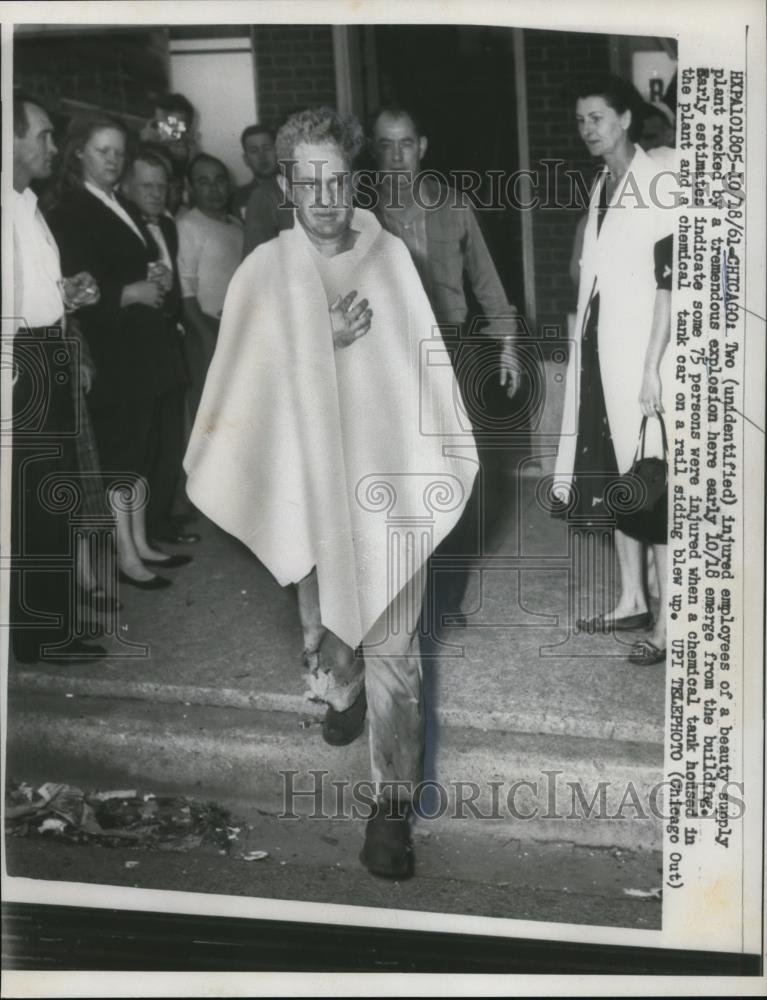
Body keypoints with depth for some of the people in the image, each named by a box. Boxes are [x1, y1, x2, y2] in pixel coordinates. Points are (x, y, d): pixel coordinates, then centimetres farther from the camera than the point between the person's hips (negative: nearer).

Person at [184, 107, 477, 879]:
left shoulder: (390, 255, -4)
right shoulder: (264, 270, -5)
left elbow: (421, 357, 3)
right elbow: (253, 379, -5)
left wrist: (440, 454, 5)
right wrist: (328, 344, -17)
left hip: (390, 470, -1)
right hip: (311, 476, 1)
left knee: (391, 643, -2)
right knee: (323, 616, 22)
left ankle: (394, 801, 6)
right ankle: (341, 693, 54)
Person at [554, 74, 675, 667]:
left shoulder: (658, 178, -11)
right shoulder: (603, 185, 14)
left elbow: (669, 280, -16)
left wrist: (652, 368, -20)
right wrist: (585, 356, 15)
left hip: (643, 357, -8)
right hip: (601, 353, 8)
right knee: (615, 480, 13)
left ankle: (667, 622, 1)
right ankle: (633, 601, 25)